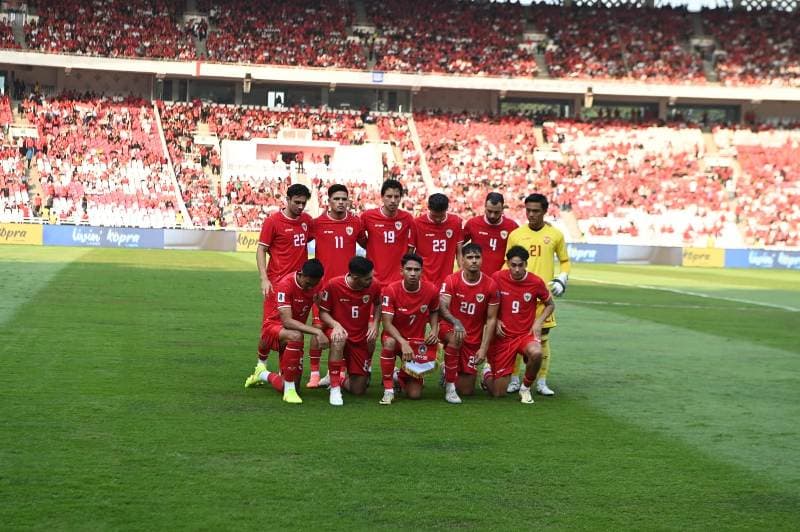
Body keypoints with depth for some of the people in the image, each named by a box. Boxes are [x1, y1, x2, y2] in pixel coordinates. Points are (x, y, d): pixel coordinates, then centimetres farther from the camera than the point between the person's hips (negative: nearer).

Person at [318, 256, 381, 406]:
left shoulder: (373, 286, -9)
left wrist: (375, 324, -3)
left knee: (358, 390, 0)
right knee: (338, 340, -43)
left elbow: (377, 304, 13)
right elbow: (323, 312, -7)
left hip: (361, 339, 3)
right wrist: (335, 325, -26)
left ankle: (338, 380, 35)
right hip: (339, 332, -3)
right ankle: (334, 388, -28)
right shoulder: (333, 285, -17)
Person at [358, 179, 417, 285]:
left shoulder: (407, 218, -1)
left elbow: (411, 246, 9)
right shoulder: (367, 216, -5)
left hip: (399, 279, 1)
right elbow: (360, 239, 10)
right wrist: (375, 251, 4)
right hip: (374, 278, -1)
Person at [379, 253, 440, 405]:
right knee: (389, 343, -43)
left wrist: (434, 330, -7)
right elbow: (387, 323, -21)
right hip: (395, 336, -2)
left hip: (417, 340, 2)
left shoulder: (431, 290, -11)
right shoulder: (391, 290, -19)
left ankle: (401, 376, 31)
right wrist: (403, 342, -36)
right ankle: (388, 389, -24)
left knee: (415, 395, -6)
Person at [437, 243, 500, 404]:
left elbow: (491, 319, -3)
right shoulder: (451, 280, -10)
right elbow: (442, 308, -21)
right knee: (455, 337, -40)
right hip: (449, 329, -2)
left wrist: (483, 348, -10)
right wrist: (456, 322, -42)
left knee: (467, 391, 1)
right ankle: (449, 386, -24)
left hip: (474, 339, 2)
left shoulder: (490, 285, -8)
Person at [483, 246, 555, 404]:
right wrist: (495, 320, -8)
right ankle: (488, 373, 38)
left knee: (536, 353, -38)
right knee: (498, 392, -1)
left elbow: (550, 305, 9)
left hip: (525, 334, 0)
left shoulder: (536, 282, -8)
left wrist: (539, 322, -7)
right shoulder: (497, 278, -9)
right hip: (503, 336, 0)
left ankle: (525, 388, -7)